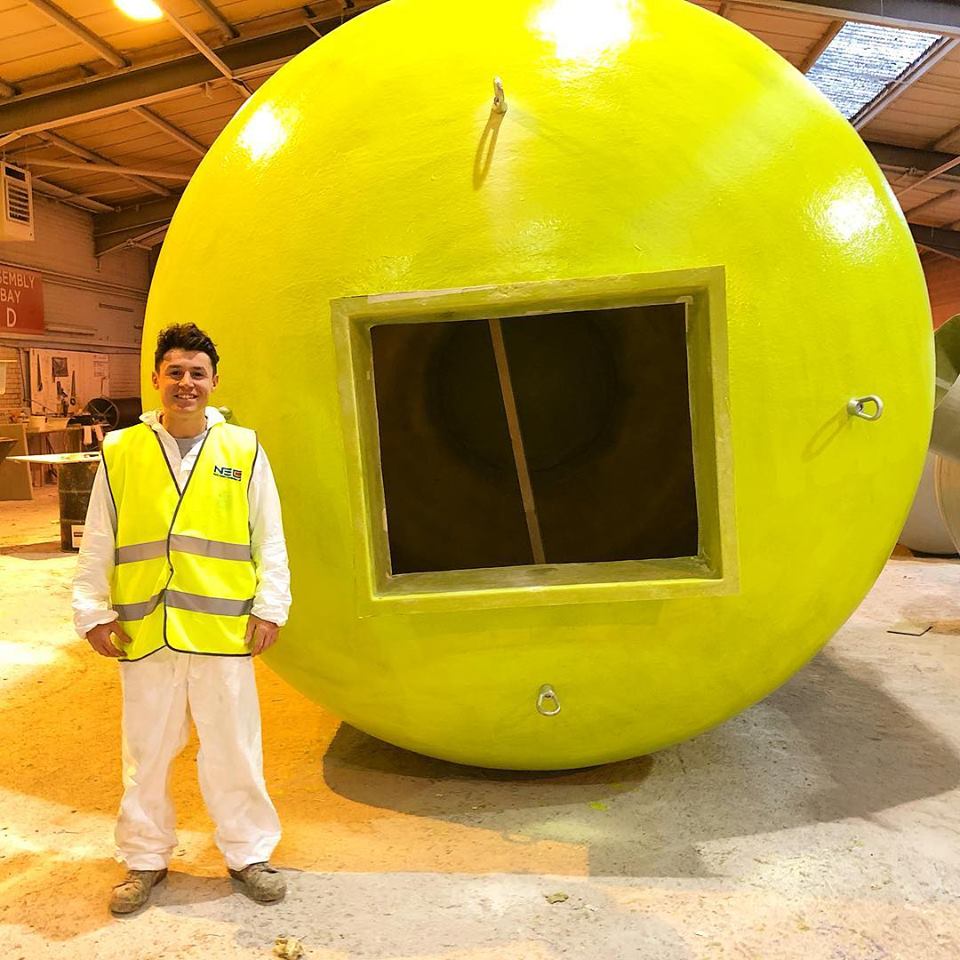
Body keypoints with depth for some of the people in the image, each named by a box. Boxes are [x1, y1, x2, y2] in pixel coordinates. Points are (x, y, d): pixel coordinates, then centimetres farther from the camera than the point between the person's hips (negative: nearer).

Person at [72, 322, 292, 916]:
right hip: (143, 634, 1)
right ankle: (146, 859, 35)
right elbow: (97, 545, 8)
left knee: (234, 750, 10)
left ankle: (248, 852, 30)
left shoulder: (243, 450, 2)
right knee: (147, 753, 15)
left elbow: (270, 539, 4)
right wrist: (94, 612, 6)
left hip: (224, 631, -1)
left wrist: (269, 607, -1)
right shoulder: (121, 452, 4)